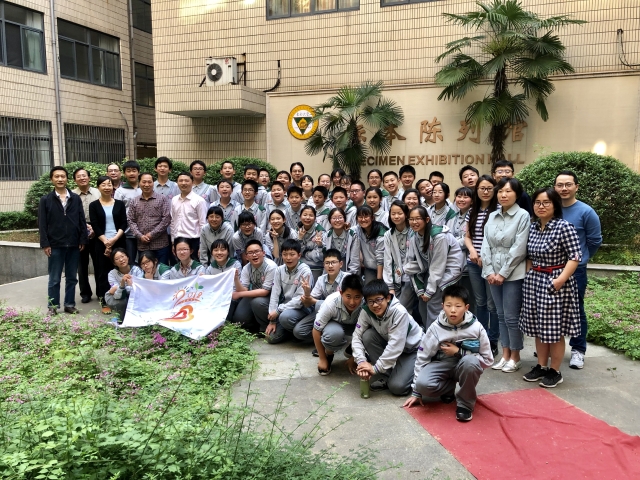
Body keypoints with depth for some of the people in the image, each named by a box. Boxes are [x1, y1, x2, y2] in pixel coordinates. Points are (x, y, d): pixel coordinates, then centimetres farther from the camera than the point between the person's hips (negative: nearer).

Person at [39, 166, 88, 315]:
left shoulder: (76, 198, 7)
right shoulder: (45, 200, 2)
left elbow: (82, 221, 6)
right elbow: (42, 224, -1)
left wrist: (83, 240, 0)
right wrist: (45, 244, -8)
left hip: (74, 245, 2)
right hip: (55, 245, -2)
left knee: (72, 278, 9)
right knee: (54, 279, 5)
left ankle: (70, 304, 19)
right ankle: (53, 307, 14)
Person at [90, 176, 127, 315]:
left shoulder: (120, 204, 7)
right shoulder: (94, 205, 4)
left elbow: (124, 224, 1)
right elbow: (95, 226, -3)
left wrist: (114, 239, -13)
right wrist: (106, 242, -13)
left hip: (119, 242, 1)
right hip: (101, 244, -1)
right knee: (103, 272, 2)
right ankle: (105, 302, 9)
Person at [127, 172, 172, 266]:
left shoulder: (163, 199, 1)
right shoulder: (134, 202, 11)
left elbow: (166, 219, -6)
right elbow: (131, 221, 7)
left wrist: (152, 234, -11)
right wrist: (140, 236, -8)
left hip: (160, 245, -3)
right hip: (142, 246, 3)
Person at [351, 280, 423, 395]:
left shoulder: (399, 312, -33)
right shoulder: (366, 312, -18)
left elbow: (395, 345, -34)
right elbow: (357, 336, -17)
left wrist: (376, 368, -32)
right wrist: (361, 361, -31)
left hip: (412, 348, -5)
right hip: (389, 344, 5)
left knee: (397, 386, -23)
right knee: (368, 335, -23)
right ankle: (385, 375, -7)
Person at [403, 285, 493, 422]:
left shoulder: (476, 328, -16)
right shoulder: (436, 328, -13)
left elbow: (487, 360, -9)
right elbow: (422, 357, -5)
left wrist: (459, 352, -20)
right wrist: (416, 392, -3)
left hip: (466, 366, -1)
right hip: (442, 365, 1)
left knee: (470, 361, -37)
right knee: (423, 384, -30)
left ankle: (465, 402, -11)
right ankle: (449, 389, 5)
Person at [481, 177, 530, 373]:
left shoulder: (523, 216, -7)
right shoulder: (492, 216, 9)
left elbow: (519, 249, -13)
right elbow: (486, 245, 6)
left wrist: (503, 273, -14)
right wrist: (490, 271, -4)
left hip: (513, 274, -5)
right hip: (494, 273, 5)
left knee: (511, 317, 0)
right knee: (501, 315, 12)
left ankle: (515, 358, 15)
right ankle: (505, 355, 22)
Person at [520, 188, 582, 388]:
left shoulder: (564, 227, -13)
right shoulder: (533, 228, 8)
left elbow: (575, 257, -16)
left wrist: (560, 280, -22)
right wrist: (528, 275, 7)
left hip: (555, 283, -7)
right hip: (535, 281, 7)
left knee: (555, 329, 2)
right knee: (538, 327, 13)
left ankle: (555, 371, 15)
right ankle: (541, 366, 25)